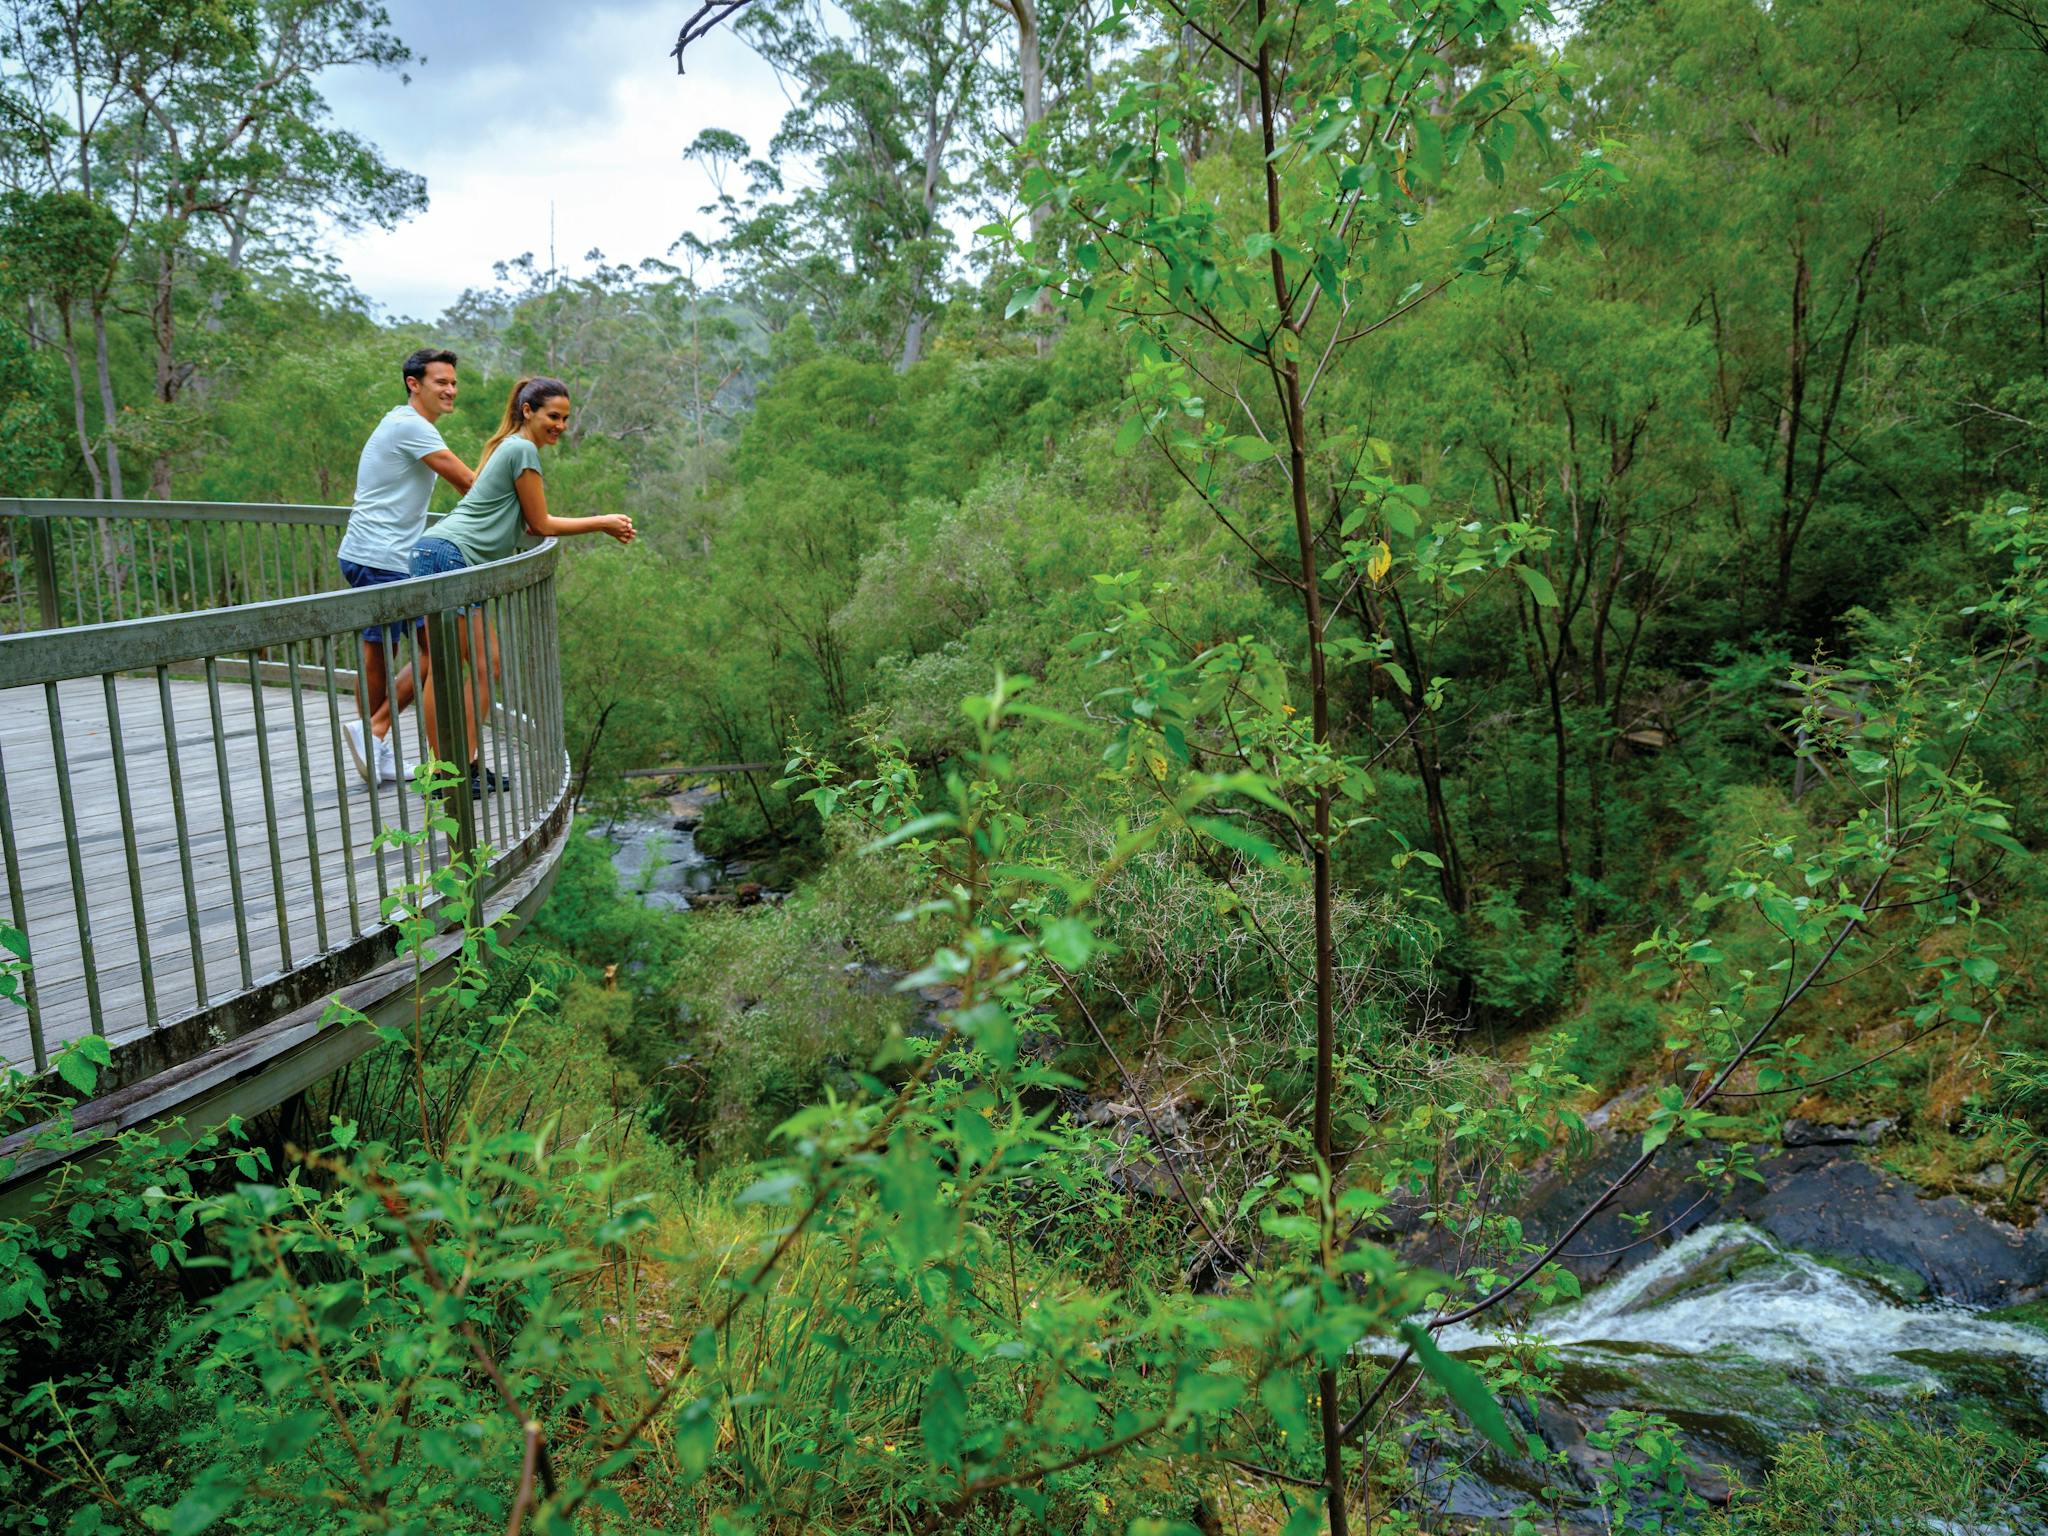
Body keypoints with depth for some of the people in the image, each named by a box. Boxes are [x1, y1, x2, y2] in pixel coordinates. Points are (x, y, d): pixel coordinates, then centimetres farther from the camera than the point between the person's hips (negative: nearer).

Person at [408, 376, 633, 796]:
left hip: (459, 565, 10)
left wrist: (603, 526, 20)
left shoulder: (509, 447, 22)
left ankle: (467, 765, 11)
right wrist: (602, 522, 6)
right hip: (446, 556, -10)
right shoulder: (522, 449, -7)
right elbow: (542, 525, -4)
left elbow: (530, 525, 23)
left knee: (487, 664, 9)